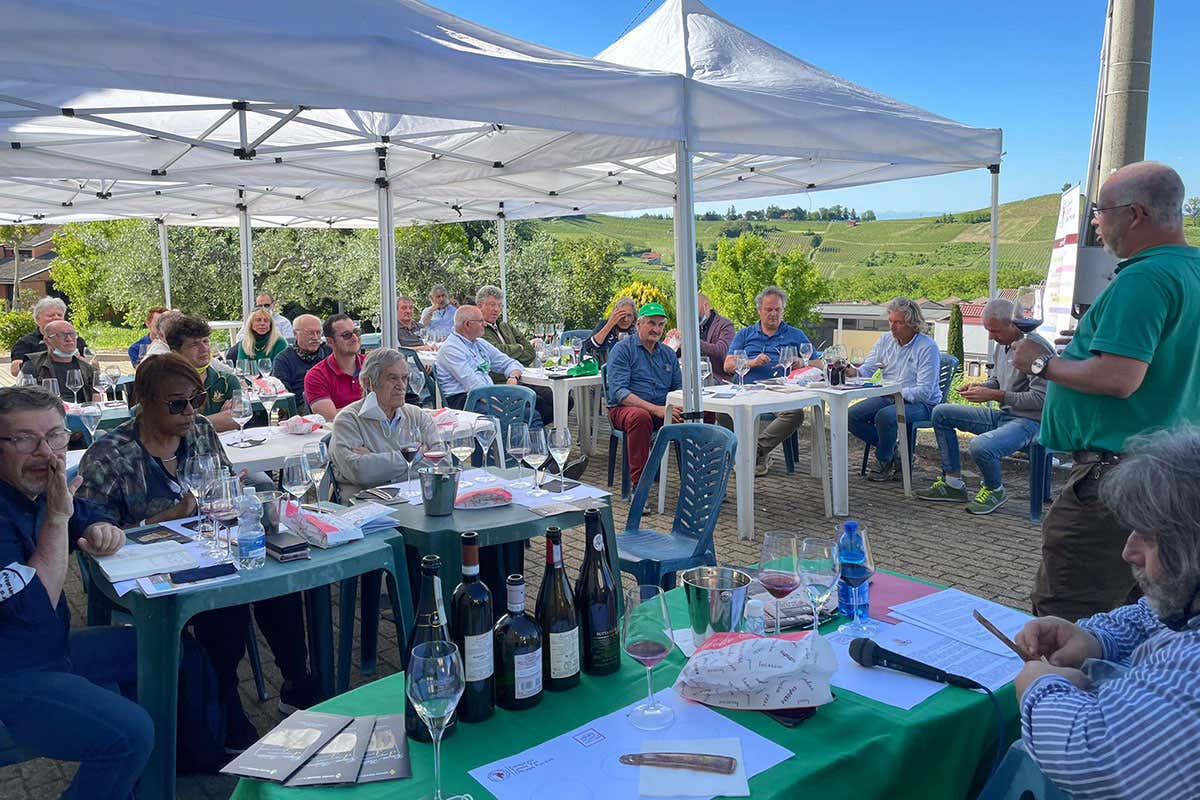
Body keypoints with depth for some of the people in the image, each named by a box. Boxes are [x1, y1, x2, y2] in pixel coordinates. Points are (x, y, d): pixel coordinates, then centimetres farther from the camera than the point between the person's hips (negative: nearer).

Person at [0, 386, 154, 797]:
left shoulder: (38, 487, 1)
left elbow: (91, 515, 20)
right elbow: (35, 610, -27)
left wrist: (100, 530, -4)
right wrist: (57, 518, -29)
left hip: (54, 646, 10)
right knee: (131, 732, -27)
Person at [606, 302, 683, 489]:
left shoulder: (668, 354, 17)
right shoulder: (623, 349, -2)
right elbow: (619, 391, -14)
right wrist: (655, 409, -24)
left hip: (662, 409, 5)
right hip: (624, 408, -5)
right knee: (640, 416, -39)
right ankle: (638, 484, -29)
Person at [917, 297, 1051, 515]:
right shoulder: (1004, 345, 10)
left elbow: (1040, 398, -23)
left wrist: (995, 395, -22)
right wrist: (979, 387, 2)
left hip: (1029, 421, -10)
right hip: (1002, 415, 10)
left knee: (981, 446, -35)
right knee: (941, 413, 4)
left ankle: (995, 490, 0)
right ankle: (953, 483, 6)